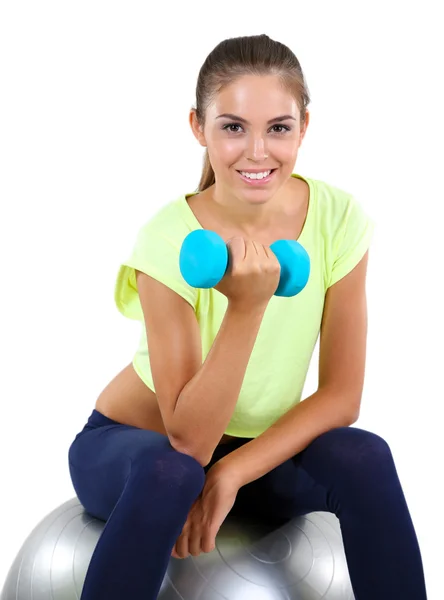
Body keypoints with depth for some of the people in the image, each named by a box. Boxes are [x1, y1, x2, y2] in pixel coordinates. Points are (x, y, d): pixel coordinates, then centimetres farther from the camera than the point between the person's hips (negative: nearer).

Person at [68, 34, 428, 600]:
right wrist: (246, 307, -39)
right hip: (136, 443, -2)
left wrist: (231, 473, -22)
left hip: (261, 448, 3)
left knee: (364, 457, -26)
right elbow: (189, 439, -28)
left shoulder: (339, 218, -16)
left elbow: (340, 396, -12)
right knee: (168, 473, -35)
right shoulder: (170, 238, -25)